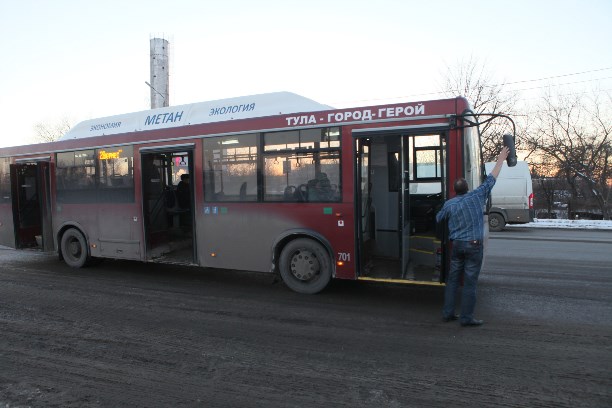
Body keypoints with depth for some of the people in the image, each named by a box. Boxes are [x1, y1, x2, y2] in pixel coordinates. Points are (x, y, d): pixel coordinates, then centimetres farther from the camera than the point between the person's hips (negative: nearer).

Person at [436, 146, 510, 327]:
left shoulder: (449, 204, 3)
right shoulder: (477, 196, -4)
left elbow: (438, 219, 17)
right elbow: (491, 179, 3)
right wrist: (500, 160, 13)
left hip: (456, 244, 3)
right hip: (473, 245, -3)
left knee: (453, 279, 12)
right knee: (470, 282, 0)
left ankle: (447, 313, 16)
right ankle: (466, 317, 4)